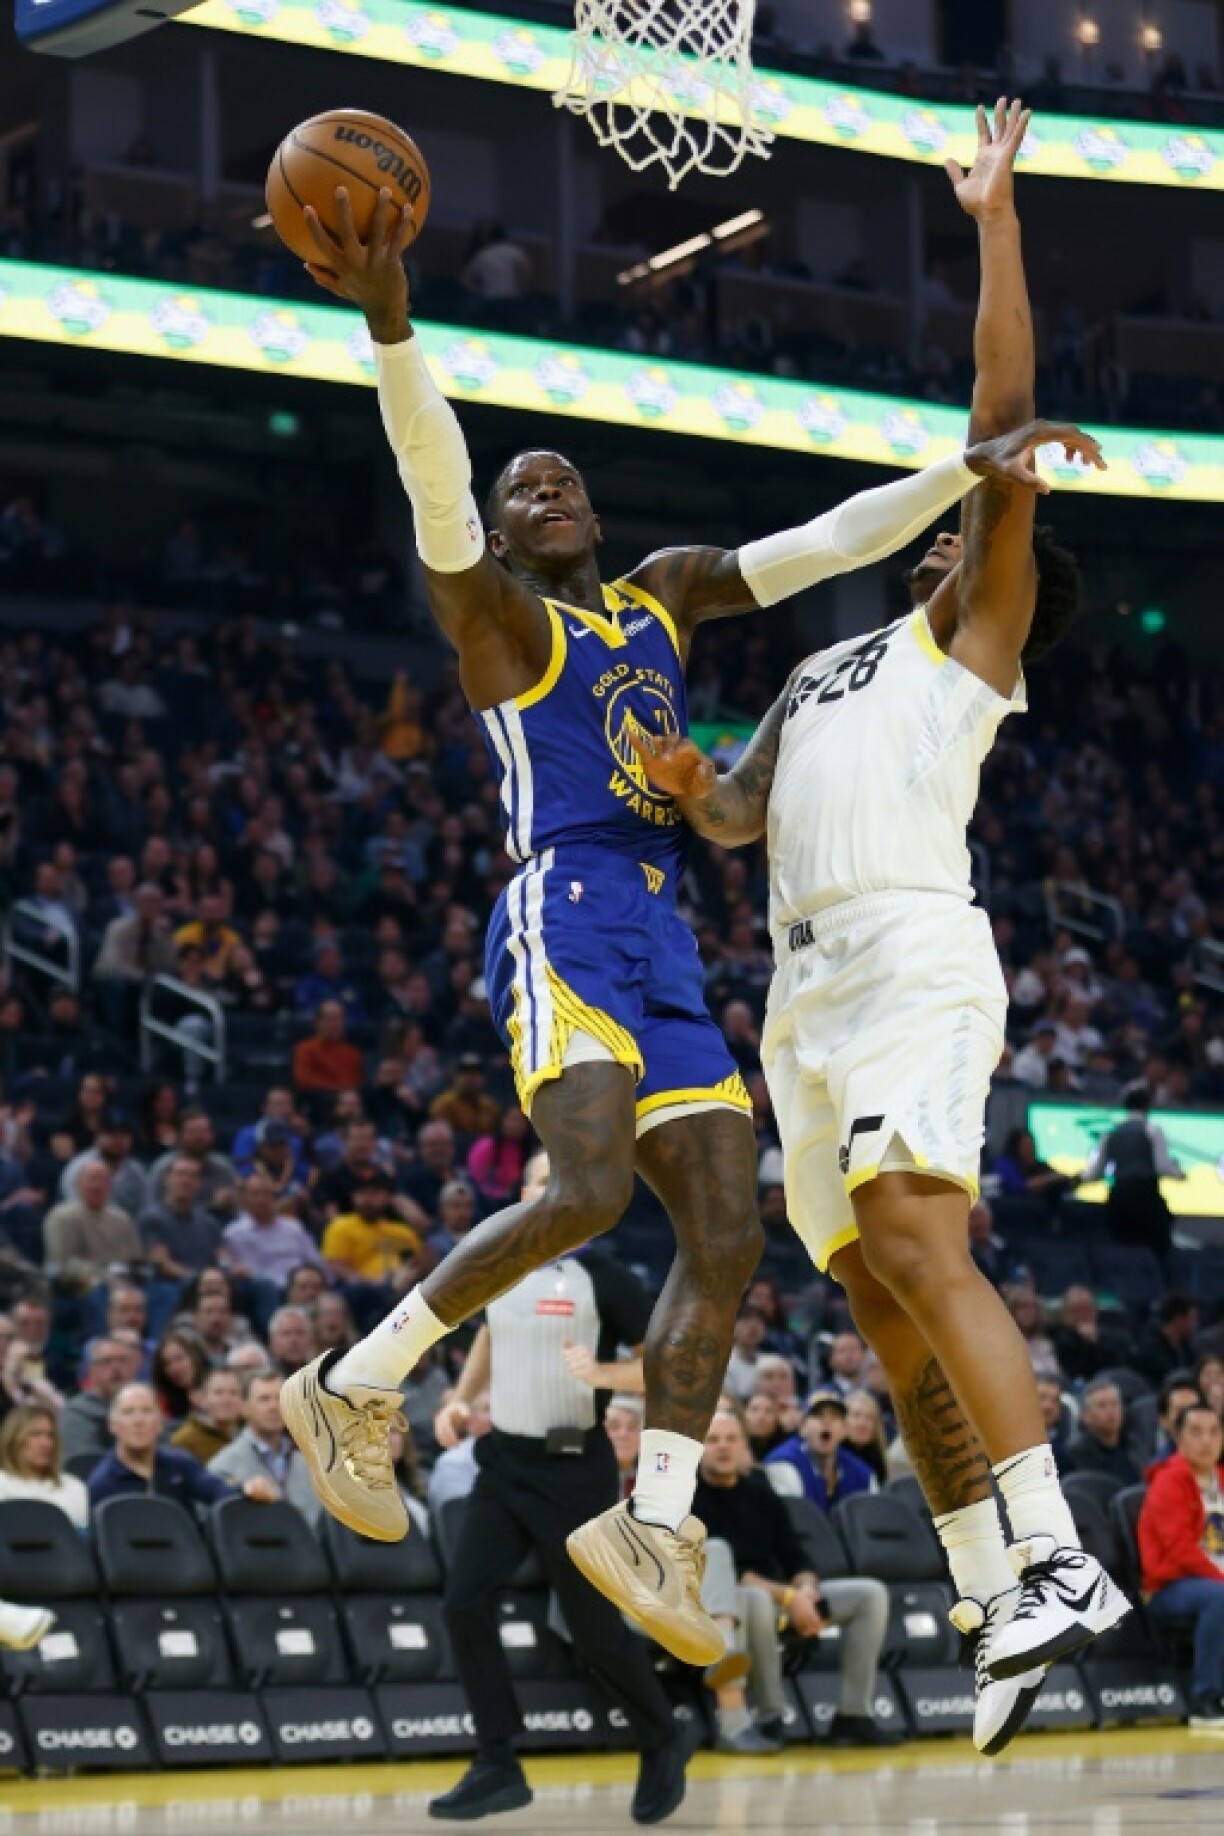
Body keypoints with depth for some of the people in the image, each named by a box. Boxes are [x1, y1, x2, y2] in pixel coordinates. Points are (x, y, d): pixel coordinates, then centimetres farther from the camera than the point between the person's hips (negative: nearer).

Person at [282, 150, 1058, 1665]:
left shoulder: (665, 592, 23)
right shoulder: (495, 614, 3)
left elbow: (829, 541, 22)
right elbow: (435, 482, -15)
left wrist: (966, 471, 12)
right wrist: (388, 321, -31)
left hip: (664, 952, 7)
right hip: (564, 920, -7)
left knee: (725, 1235, -2)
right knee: (587, 1190, -26)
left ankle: (652, 1529, 2)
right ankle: (351, 1390, -12)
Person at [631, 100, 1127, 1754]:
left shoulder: (974, 642, 10)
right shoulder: (823, 673, 31)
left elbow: (1005, 424, 2)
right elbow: (742, 817, 26)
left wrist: (996, 224, 1)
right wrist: (692, 782, 3)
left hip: (911, 955, -8)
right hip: (809, 992, 8)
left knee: (915, 1248, -25)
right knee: (889, 1313, 2)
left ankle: (1058, 1564, -31)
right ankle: (997, 1618, 2)